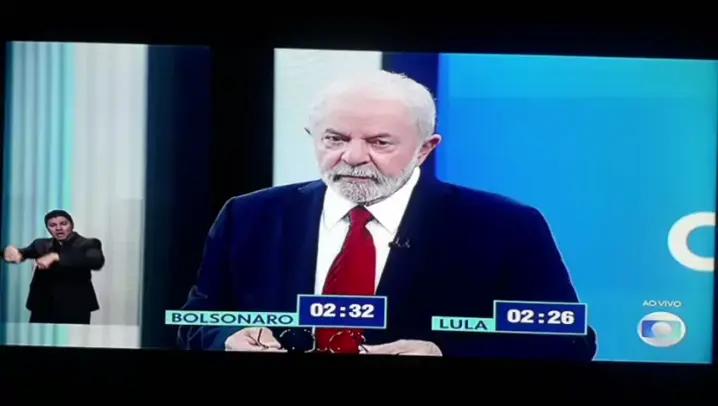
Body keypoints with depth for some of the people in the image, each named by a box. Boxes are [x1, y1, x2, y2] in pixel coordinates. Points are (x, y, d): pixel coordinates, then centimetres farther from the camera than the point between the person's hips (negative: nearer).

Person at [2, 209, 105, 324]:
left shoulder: (88, 244, -2)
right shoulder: (42, 245, 14)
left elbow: (97, 261, -22)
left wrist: (57, 257, -30)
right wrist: (11, 250, -23)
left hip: (74, 308, -4)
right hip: (43, 308, 4)